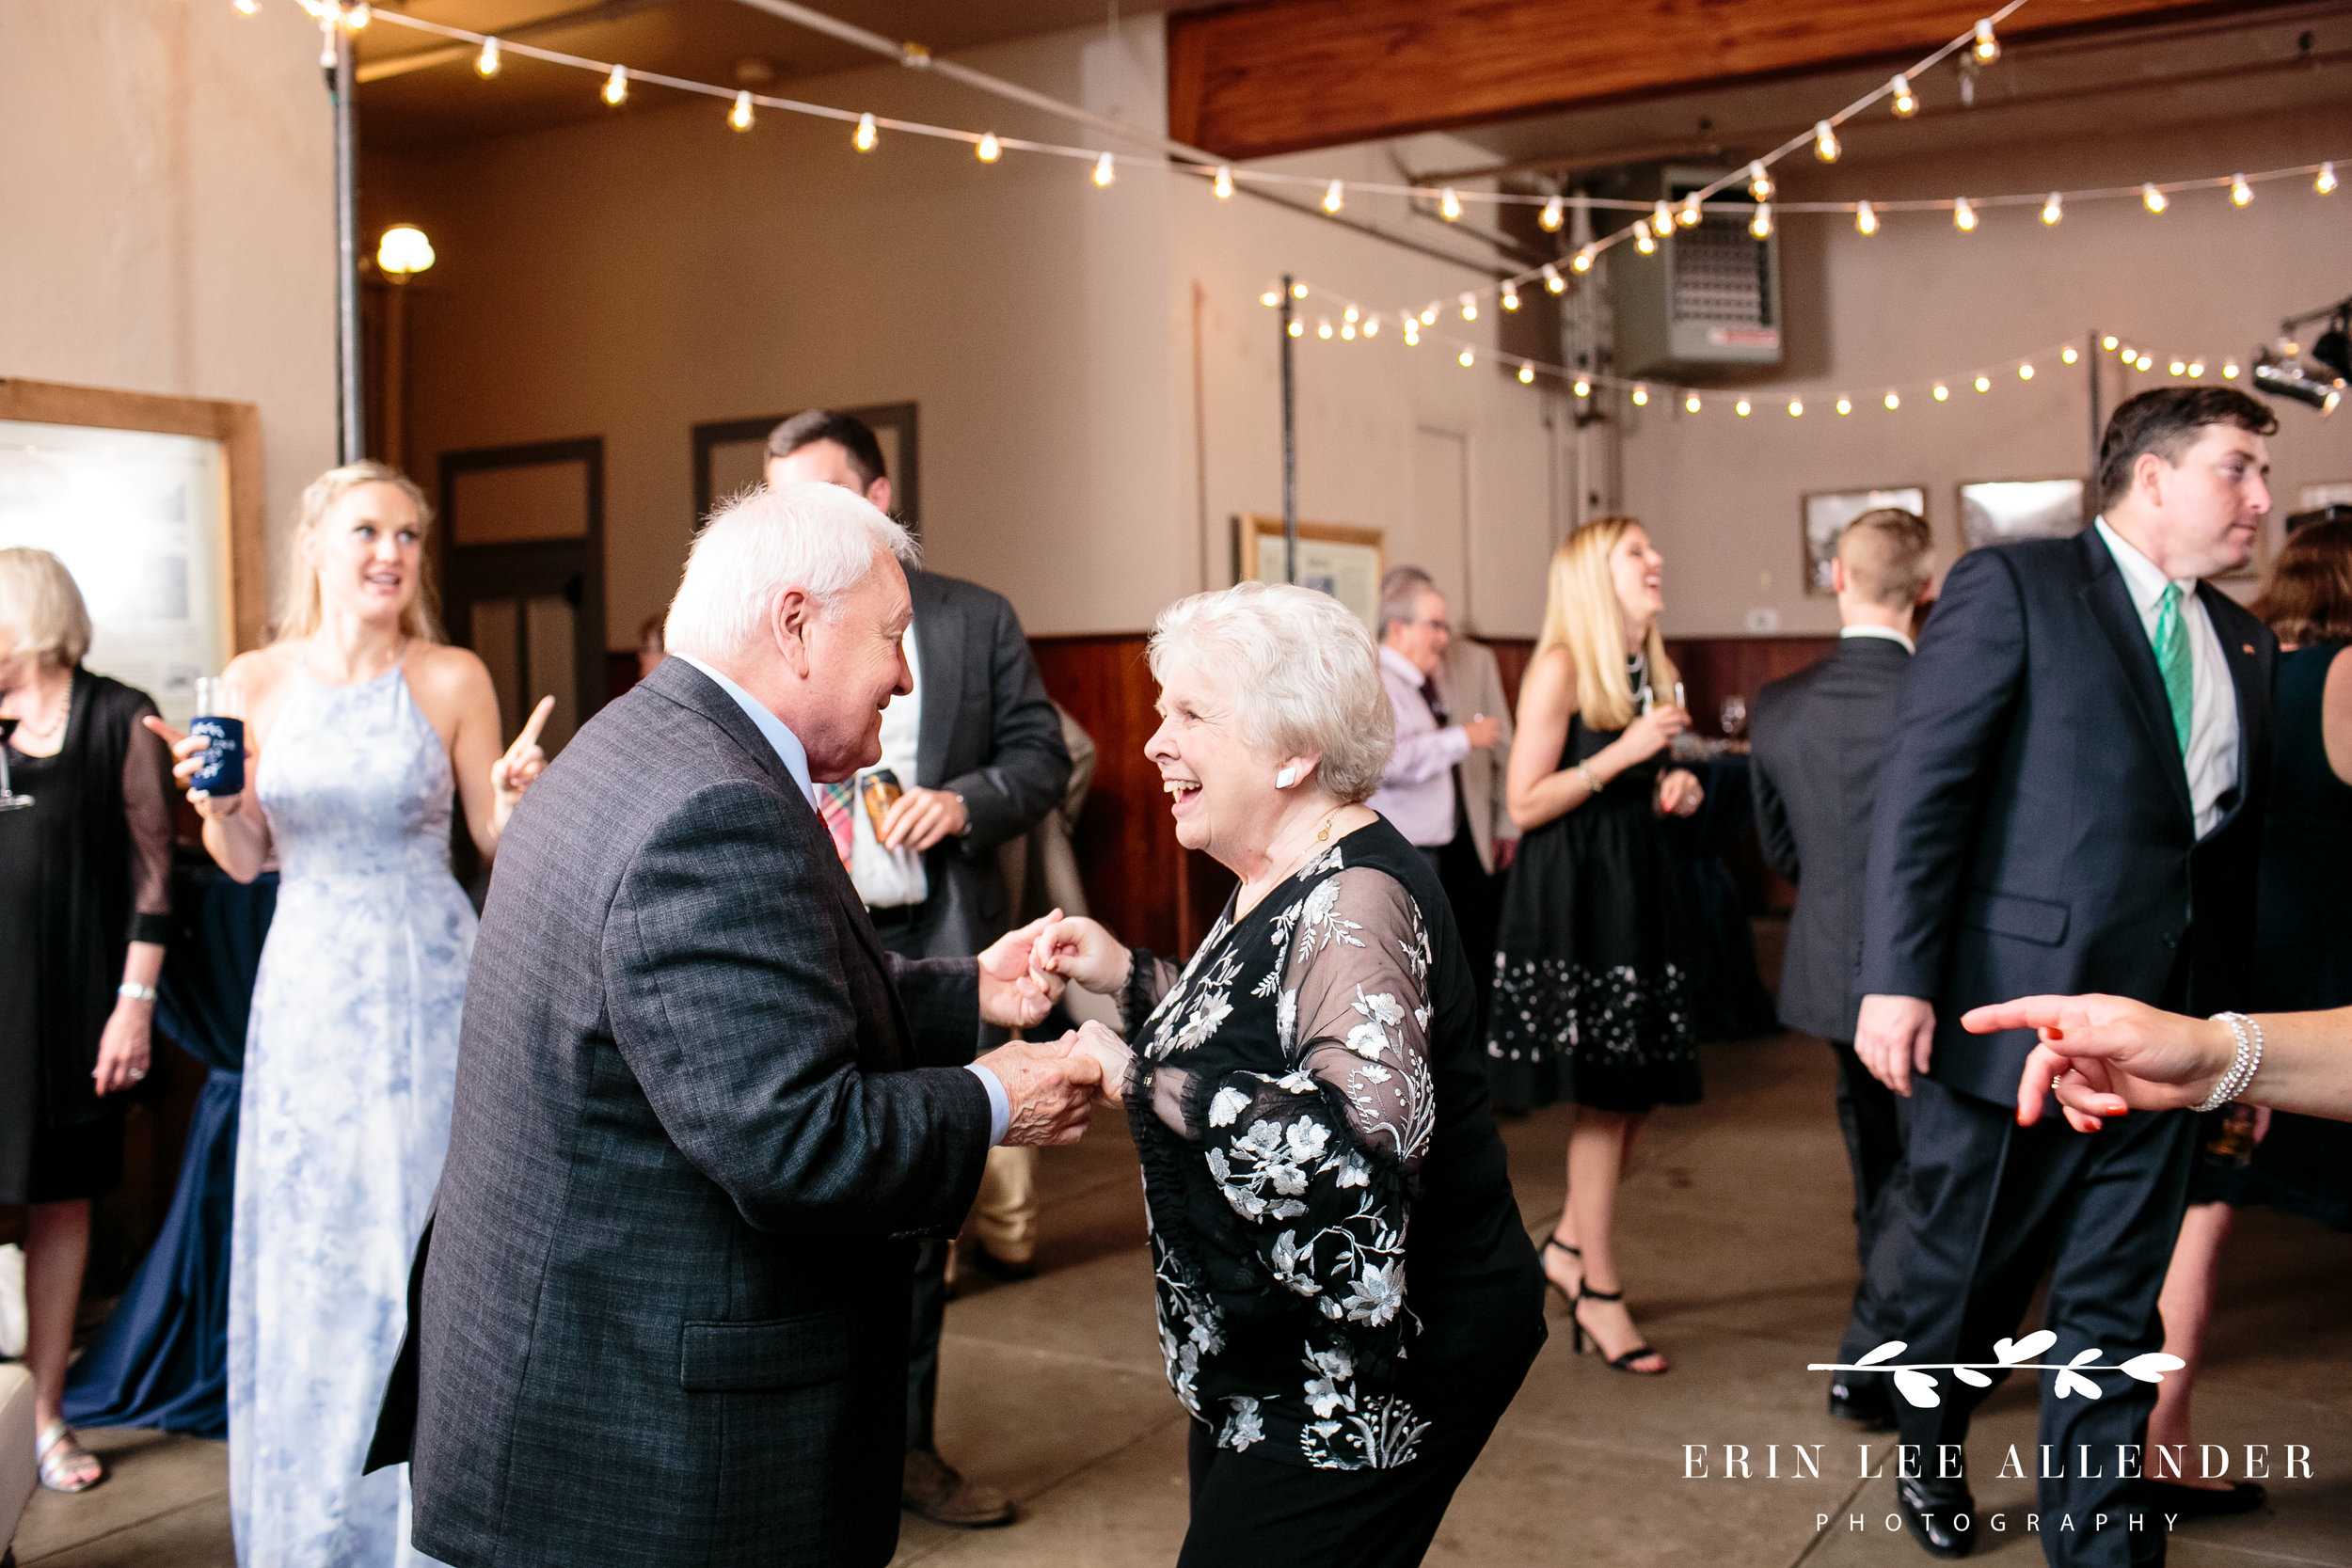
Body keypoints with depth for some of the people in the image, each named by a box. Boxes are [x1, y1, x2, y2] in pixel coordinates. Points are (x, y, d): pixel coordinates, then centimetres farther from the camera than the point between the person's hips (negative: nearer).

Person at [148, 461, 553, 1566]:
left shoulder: (453, 679, -4)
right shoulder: (255, 681, 1)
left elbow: (499, 843, 0)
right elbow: (245, 861, 8)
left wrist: (515, 792, -21)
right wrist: (211, 797, -12)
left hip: (427, 985, -2)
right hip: (308, 986, 2)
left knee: (422, 1242, 3)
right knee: (303, 1245, 11)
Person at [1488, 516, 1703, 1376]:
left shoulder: (1651, 665, 13)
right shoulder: (1561, 667, -11)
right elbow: (1526, 803, -15)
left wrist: (1671, 789, 2)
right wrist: (1625, 752, -19)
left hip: (1639, 885, 8)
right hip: (1573, 890, -8)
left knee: (1642, 1088, 9)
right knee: (1605, 1094, -3)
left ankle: (1570, 1242, 28)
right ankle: (1599, 1293, 9)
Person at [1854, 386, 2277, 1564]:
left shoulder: (2241, 645, 14)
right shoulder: (2015, 586, -6)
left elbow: (2236, 854, 16)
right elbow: (1920, 791, -12)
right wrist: (1897, 979, -19)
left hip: (2163, 1032, 5)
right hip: (2016, 1014, -5)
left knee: (2117, 1314, 11)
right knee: (1964, 1285, 12)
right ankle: (1929, 1461, 38)